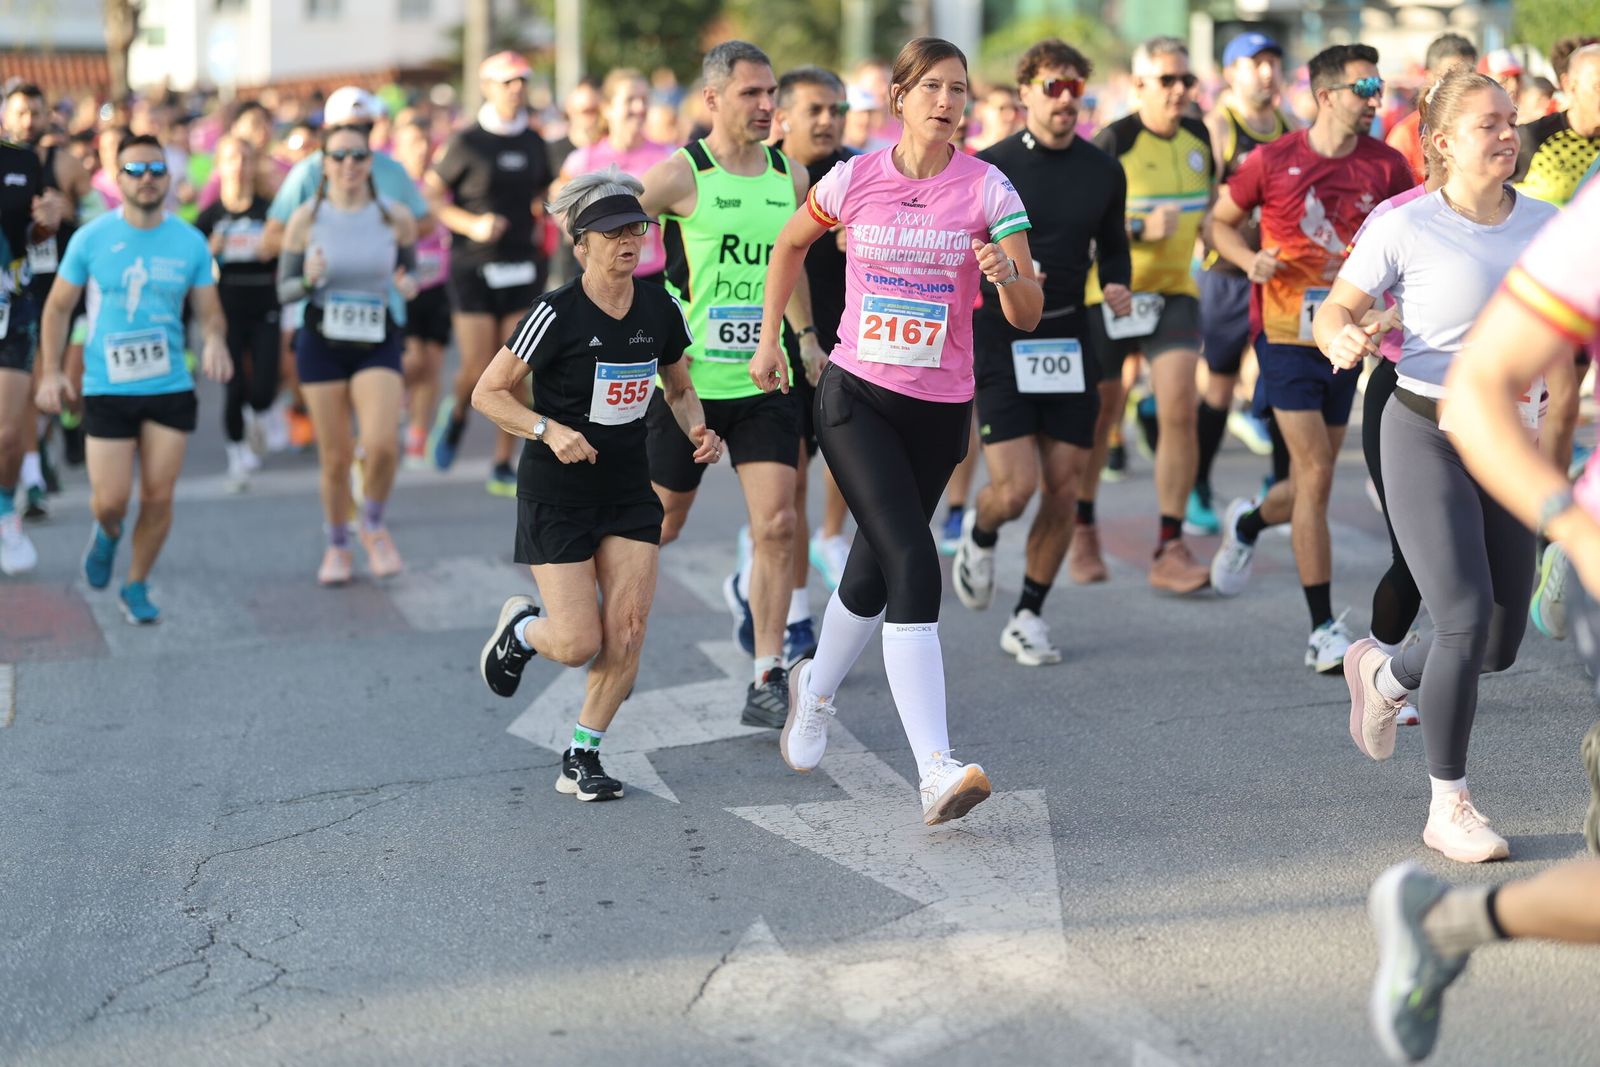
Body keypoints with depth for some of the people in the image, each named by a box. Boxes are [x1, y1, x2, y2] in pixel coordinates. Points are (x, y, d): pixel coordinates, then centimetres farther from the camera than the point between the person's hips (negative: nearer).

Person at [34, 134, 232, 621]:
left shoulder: (190, 242, 1)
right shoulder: (91, 238, -2)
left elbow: (210, 311, 6)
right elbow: (58, 307, 6)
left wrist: (215, 340, -17)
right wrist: (51, 372, -2)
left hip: (171, 387, 1)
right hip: (107, 388, -1)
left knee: (158, 497, 0)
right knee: (111, 500, -3)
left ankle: (136, 588, 20)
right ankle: (107, 534, 34)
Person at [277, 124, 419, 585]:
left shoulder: (396, 217, -4)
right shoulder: (306, 219, -5)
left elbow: (408, 269, 12)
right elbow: (284, 290, 1)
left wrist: (408, 285, -11)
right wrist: (309, 278, -20)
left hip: (378, 341, 0)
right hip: (321, 342, 0)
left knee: (382, 444, -19)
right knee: (336, 456, 4)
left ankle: (373, 525, 10)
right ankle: (337, 546, 28)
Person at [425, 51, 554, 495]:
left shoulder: (533, 142, 10)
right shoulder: (468, 143, -4)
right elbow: (429, 196, -2)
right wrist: (471, 224, -15)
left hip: (522, 266, 4)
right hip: (474, 268, -4)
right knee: (477, 369, -8)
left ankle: (502, 468, 6)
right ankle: (457, 413, 27)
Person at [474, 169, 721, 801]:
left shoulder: (660, 310, 0)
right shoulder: (558, 315, -16)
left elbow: (680, 389, 15)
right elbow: (487, 393, -11)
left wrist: (696, 431, -5)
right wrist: (549, 430, -25)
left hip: (629, 492, 4)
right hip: (557, 494, -4)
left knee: (626, 634, -7)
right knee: (577, 645, -7)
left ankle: (582, 757, 12)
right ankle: (520, 627, 30)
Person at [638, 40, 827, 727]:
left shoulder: (791, 178, 6)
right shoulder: (679, 174, -9)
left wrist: (805, 335, 16)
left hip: (765, 380, 3)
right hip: (687, 379, -3)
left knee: (777, 524, -8)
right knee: (660, 525, 10)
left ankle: (767, 682, -2)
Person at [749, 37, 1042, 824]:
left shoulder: (987, 190, -5)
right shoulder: (854, 179, -3)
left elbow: (1027, 317, -8)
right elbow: (790, 246, 17)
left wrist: (1007, 276, -29)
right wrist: (769, 340, 17)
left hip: (940, 409, 2)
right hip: (856, 396, -2)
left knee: (875, 574, 15)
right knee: (913, 565, -18)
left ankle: (816, 691, 46)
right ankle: (937, 773, -23)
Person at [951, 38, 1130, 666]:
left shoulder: (1103, 172, 6)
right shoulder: (989, 169, -6)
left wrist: (1117, 285, 0)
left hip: (1068, 337, 4)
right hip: (1000, 335, -4)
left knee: (1063, 488, 3)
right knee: (1016, 486, -13)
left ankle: (1028, 617, 17)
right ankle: (979, 538, 24)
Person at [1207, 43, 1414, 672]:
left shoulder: (1386, 166, 2)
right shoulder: (1273, 162, -6)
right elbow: (1220, 222, 7)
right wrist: (1249, 259, -12)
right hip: (1287, 335, -4)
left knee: (1311, 484, 11)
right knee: (1316, 474, -11)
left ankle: (1247, 525, 47)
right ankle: (1324, 631, -5)